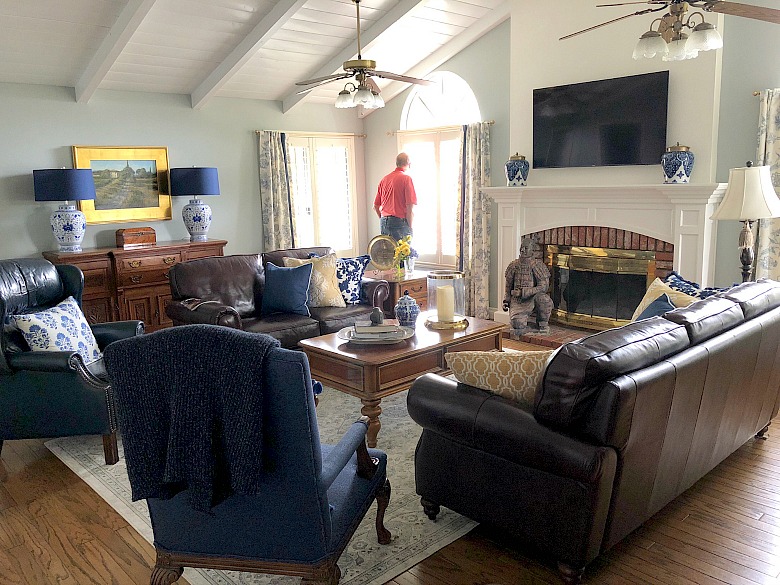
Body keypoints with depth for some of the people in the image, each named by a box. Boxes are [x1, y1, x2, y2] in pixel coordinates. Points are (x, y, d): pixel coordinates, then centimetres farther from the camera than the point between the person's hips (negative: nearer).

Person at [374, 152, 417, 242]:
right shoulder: (406, 178, -5)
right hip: (400, 222, -6)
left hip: (383, 223, 7)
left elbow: (375, 206, 17)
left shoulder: (384, 179, 14)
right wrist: (409, 227, -5)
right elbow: (410, 207, -12)